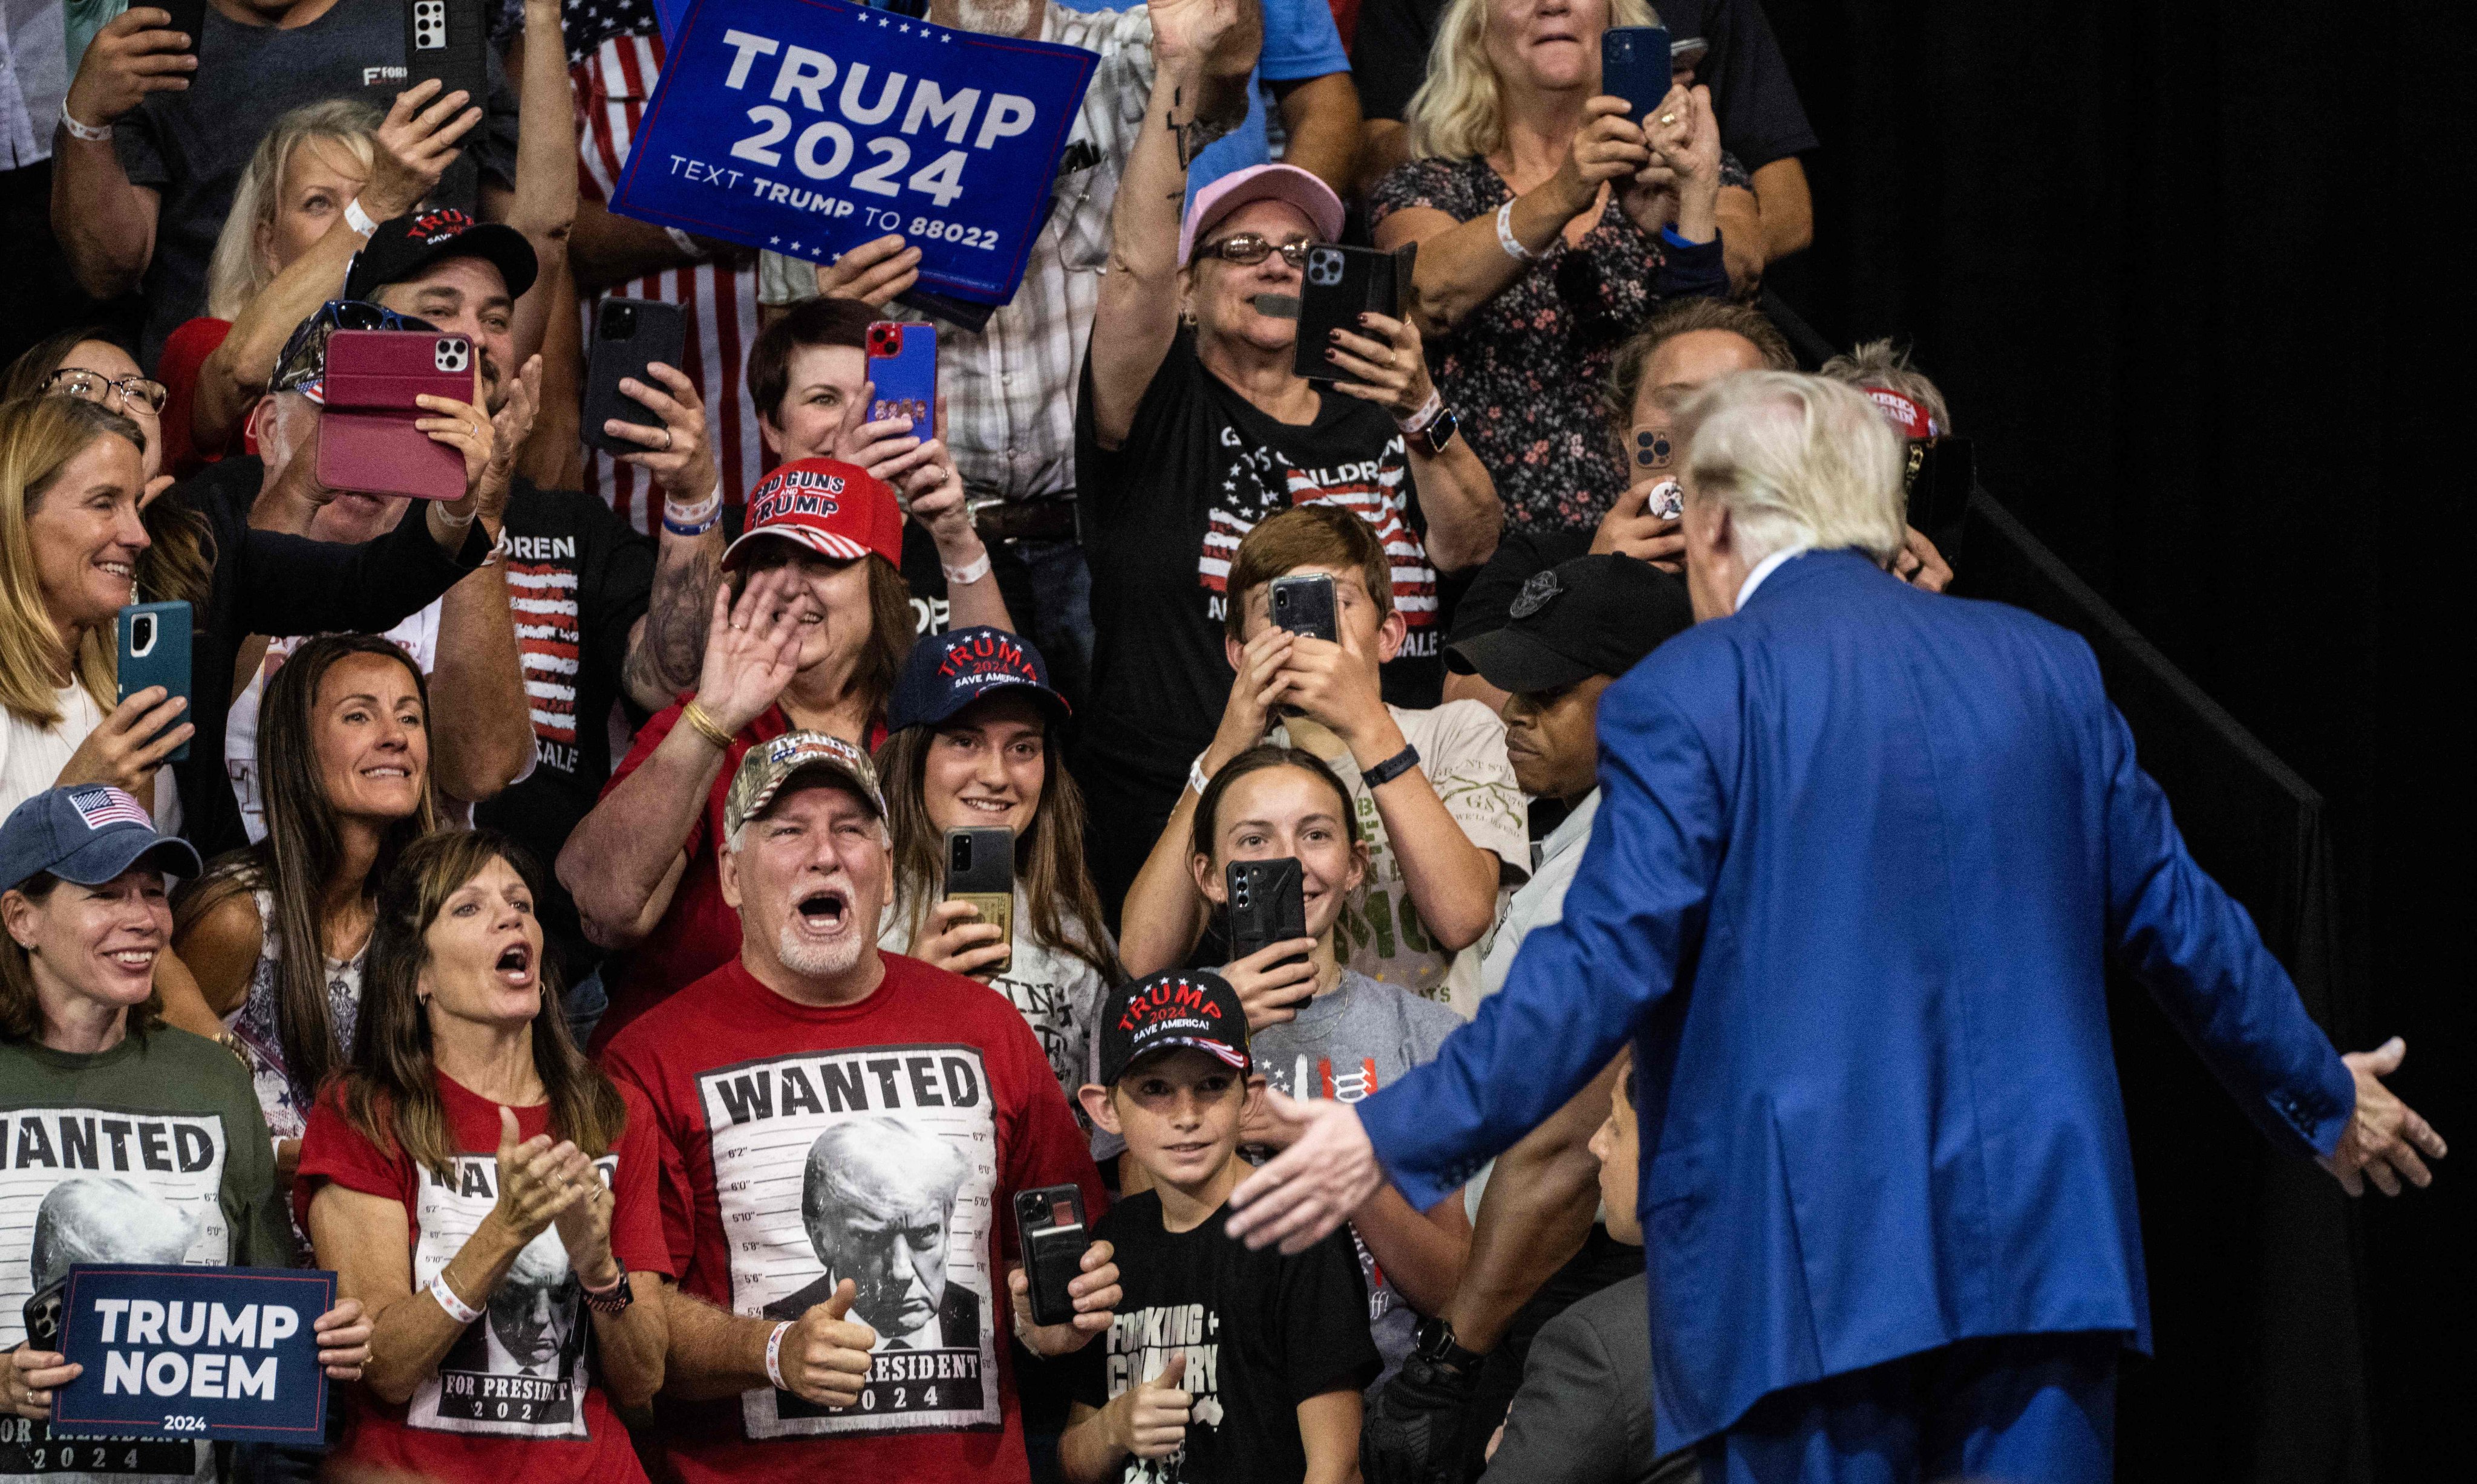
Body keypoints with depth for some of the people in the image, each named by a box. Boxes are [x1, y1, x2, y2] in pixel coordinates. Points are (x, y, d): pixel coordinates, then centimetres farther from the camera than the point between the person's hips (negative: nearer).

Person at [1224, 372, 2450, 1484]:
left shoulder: (1683, 697, -4)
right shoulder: (2046, 669, 11)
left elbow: (1606, 965, -11)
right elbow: (2178, 922, 16)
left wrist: (1396, 1139, -7)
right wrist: (2324, 1097, 30)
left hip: (1807, 1270, -4)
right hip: (2040, 1245, 4)